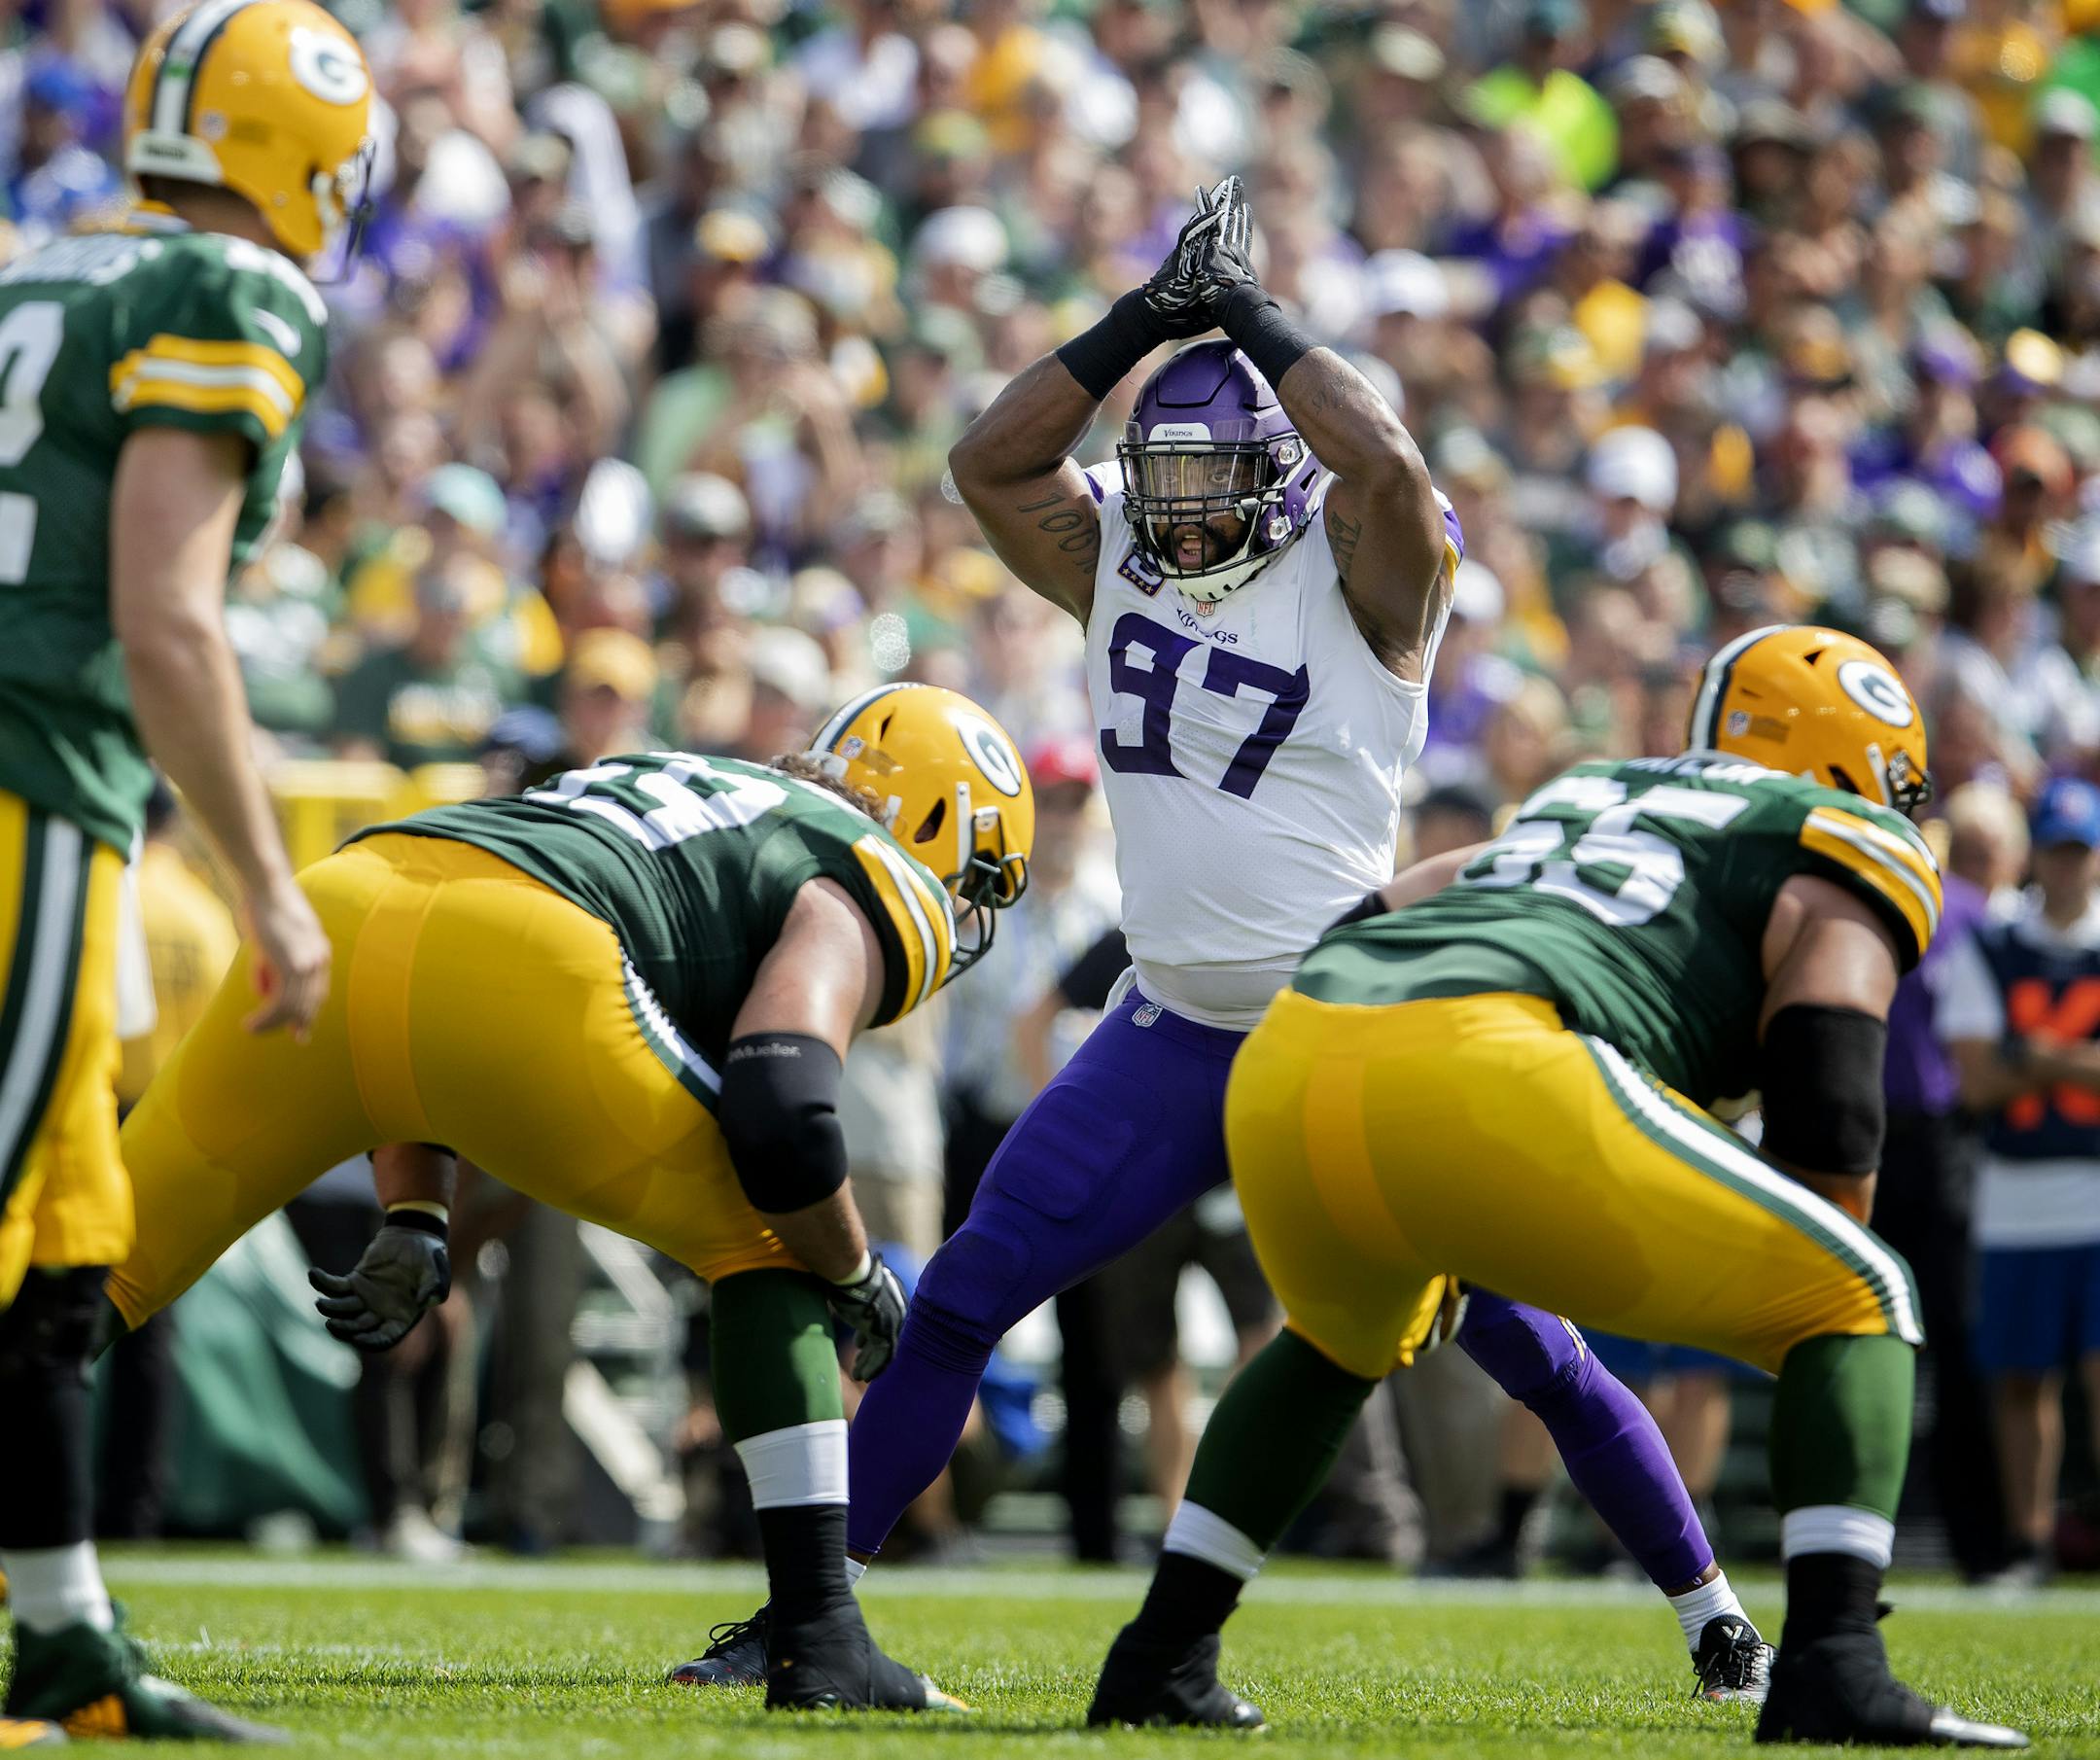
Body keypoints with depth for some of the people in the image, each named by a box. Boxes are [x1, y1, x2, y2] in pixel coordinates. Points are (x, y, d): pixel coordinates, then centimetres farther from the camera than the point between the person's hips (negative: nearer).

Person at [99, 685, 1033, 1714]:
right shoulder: (859, 898, 17)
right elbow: (780, 1119, -3)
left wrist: (410, 1227, 29)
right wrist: (854, 1277, 15)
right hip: (512, 969, -6)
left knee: (98, 1274, 16)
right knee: (767, 1244, 17)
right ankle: (817, 1639, 9)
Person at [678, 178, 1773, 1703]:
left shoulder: (1363, 581, -8)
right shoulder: (1116, 564, 7)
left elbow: (1388, 468, -28)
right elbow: (990, 461, -3)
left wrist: (1256, 317, -17)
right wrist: (1145, 322, -9)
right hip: (1172, 1037, 4)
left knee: (1522, 1339, -1)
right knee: (962, 1299, -1)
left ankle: (1708, 1604, 14)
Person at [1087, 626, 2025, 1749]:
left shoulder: (1580, 800, 38)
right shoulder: (1849, 849, 18)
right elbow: (1825, 1107, 4)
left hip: (1284, 1072, 7)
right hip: (1487, 1086, -7)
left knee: (1347, 1338, 38)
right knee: (1863, 1304, 9)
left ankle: (1162, 1658, 29)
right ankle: (1832, 1669, -8)